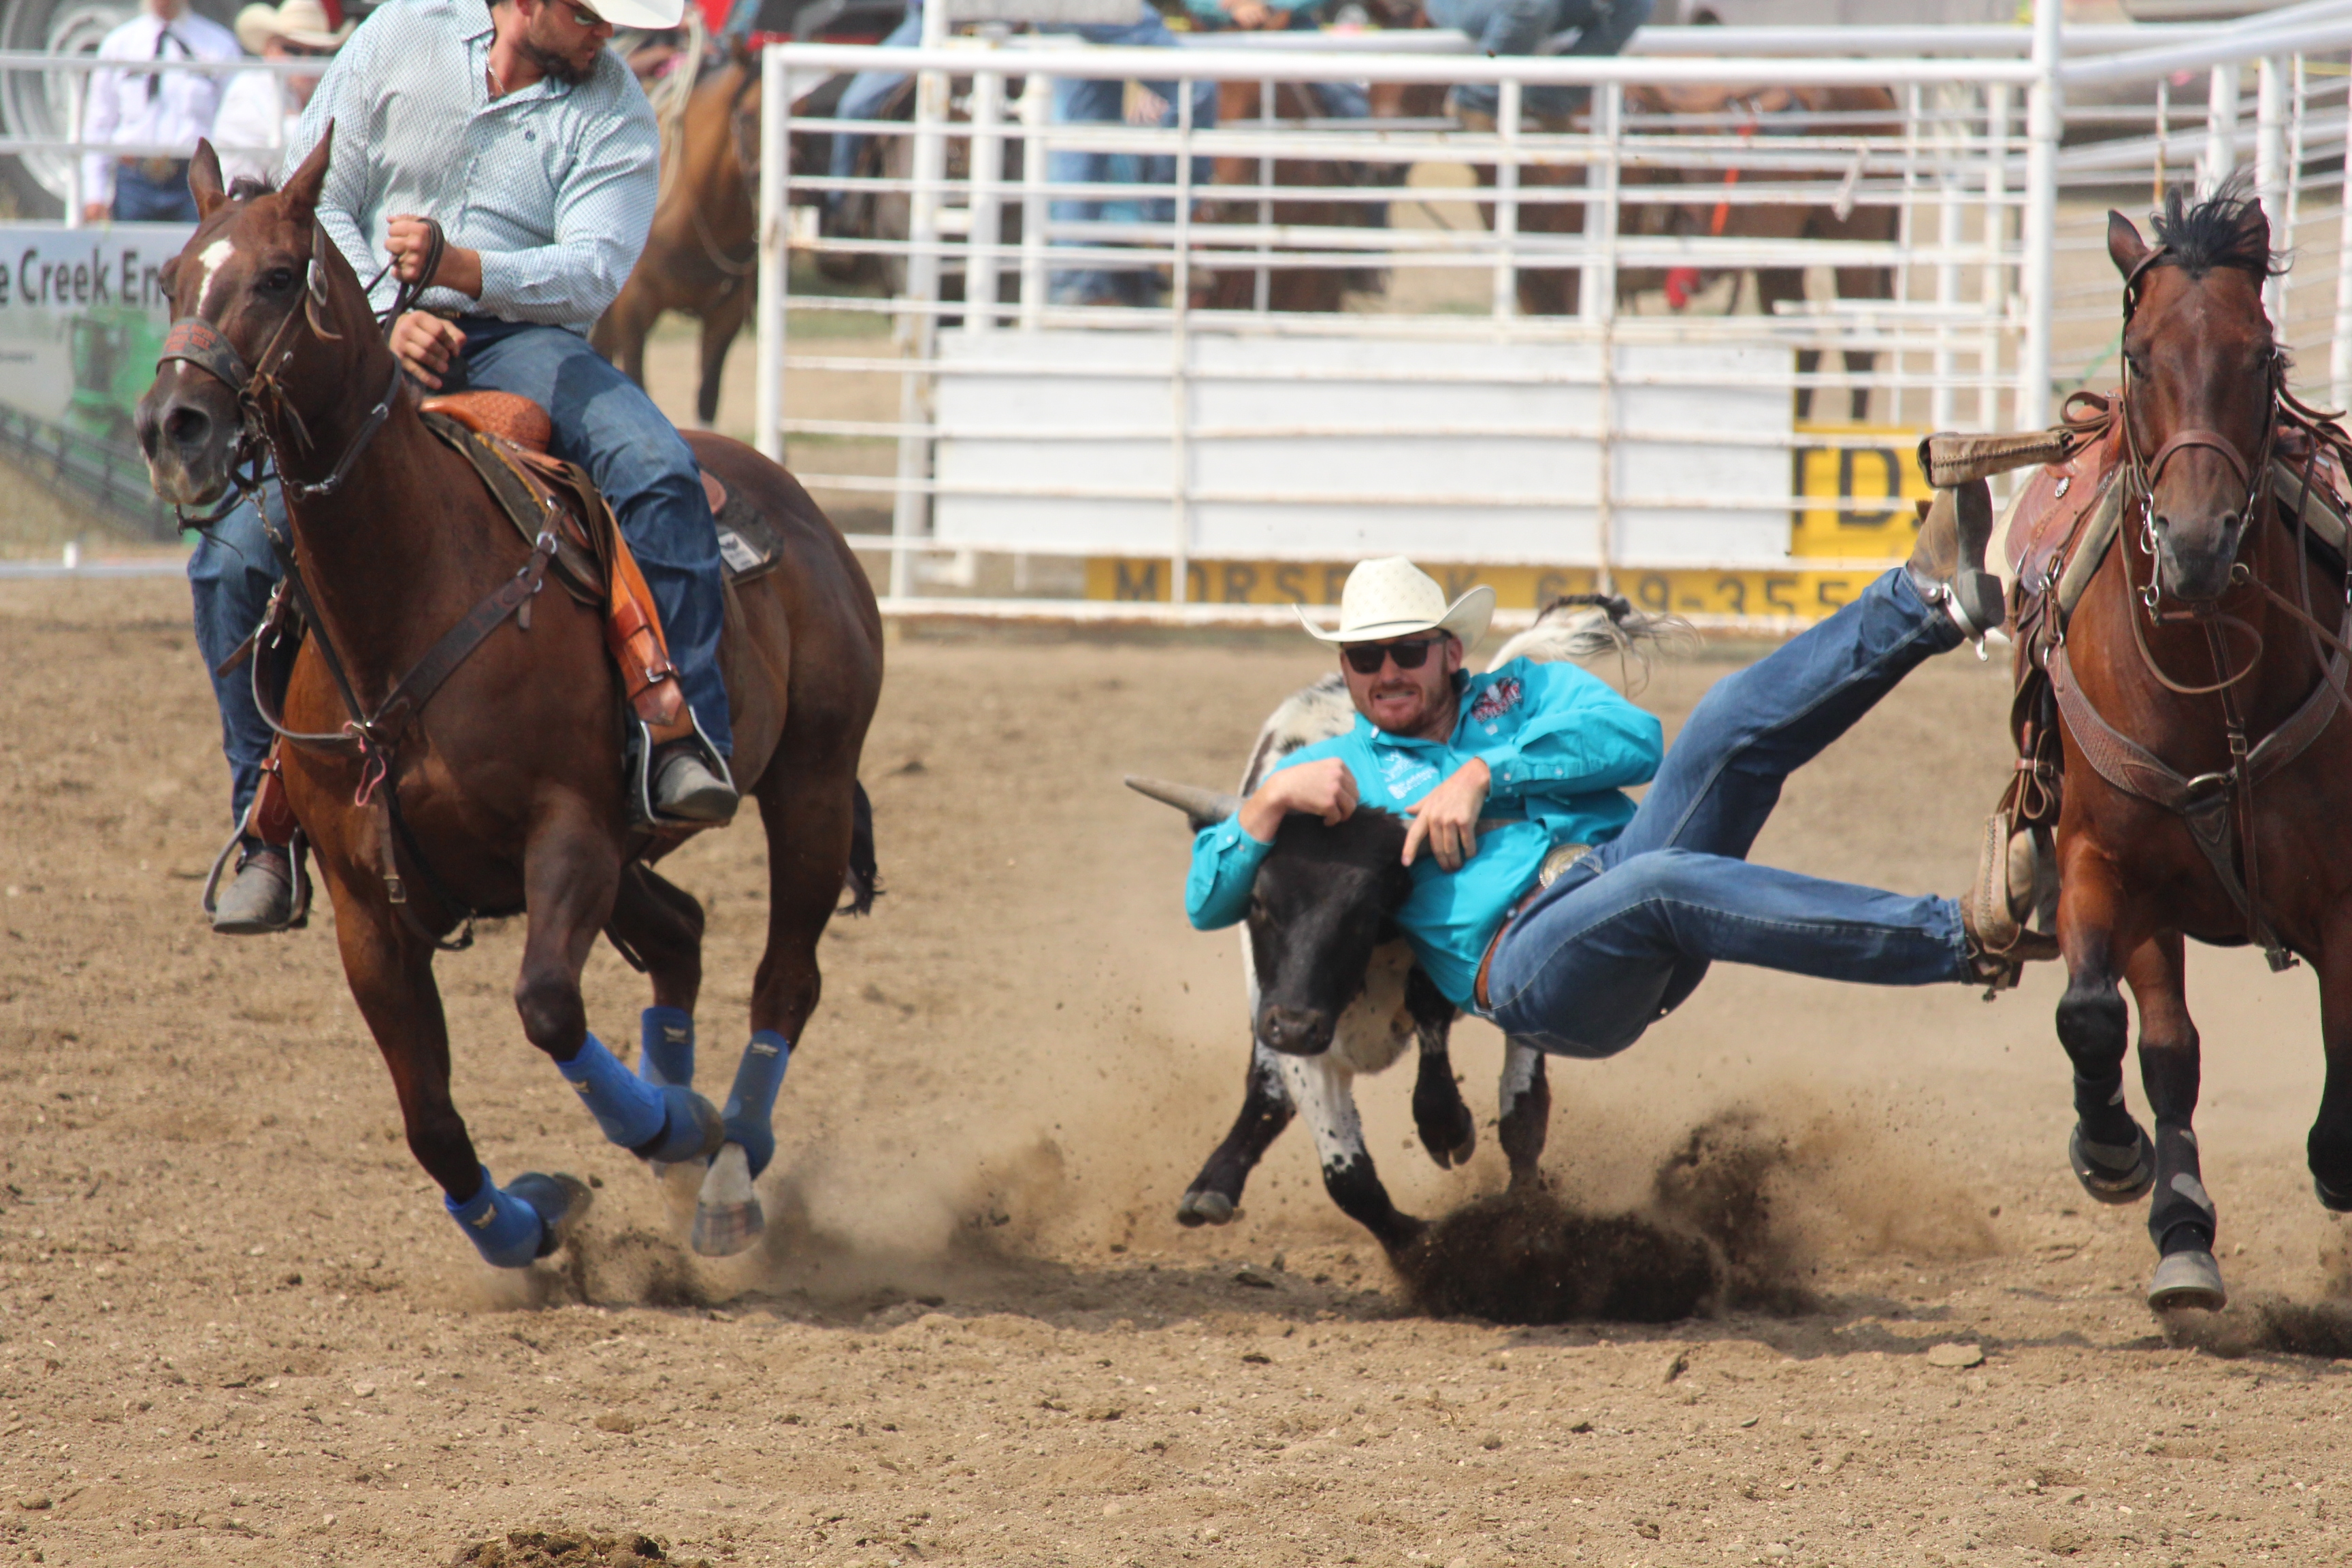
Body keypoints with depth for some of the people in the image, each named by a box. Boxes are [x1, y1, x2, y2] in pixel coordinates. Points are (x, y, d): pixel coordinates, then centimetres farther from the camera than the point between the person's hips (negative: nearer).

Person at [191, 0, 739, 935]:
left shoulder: (612, 112, -1)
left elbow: (593, 269, -13)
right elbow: (313, 203, 2)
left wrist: (464, 269, -31)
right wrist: (391, 317, -13)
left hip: (524, 342, -1)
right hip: (373, 341, 1)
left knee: (658, 471, -31)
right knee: (234, 557, -17)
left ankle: (687, 740, -26)